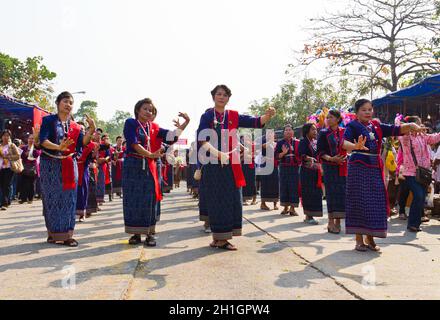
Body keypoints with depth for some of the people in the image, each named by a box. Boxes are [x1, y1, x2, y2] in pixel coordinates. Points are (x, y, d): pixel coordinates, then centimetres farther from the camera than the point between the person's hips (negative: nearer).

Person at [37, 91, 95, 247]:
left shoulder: (75, 126, 12)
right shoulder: (48, 120, -1)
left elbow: (82, 143, -1)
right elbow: (43, 140, -14)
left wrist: (91, 129, -13)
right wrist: (58, 147, -30)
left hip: (69, 165, 4)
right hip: (50, 164, -4)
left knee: (68, 198, 1)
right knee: (52, 198, 0)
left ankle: (67, 234, 5)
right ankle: (53, 232, 10)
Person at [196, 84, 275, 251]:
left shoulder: (234, 116, 9)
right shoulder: (207, 116, 0)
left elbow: (256, 122, 0)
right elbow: (202, 140, -11)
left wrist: (268, 115, -21)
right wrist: (218, 153, -25)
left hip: (231, 165, 4)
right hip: (213, 165, -4)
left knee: (232, 199, 3)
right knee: (217, 200, -2)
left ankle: (221, 238, 14)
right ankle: (219, 238, 6)